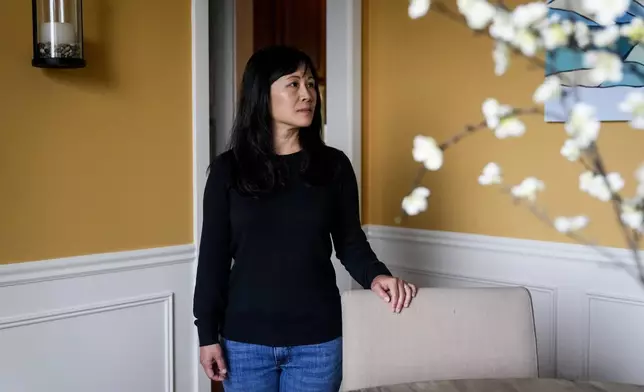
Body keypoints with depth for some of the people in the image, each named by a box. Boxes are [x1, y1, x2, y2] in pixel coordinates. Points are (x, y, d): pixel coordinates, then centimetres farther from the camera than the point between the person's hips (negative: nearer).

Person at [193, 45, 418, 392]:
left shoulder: (334, 165, 0)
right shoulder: (228, 169, -2)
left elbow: (350, 242, 4)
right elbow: (213, 254, 0)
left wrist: (375, 275, -17)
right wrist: (207, 333, -1)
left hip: (317, 339, 1)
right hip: (245, 339, 0)